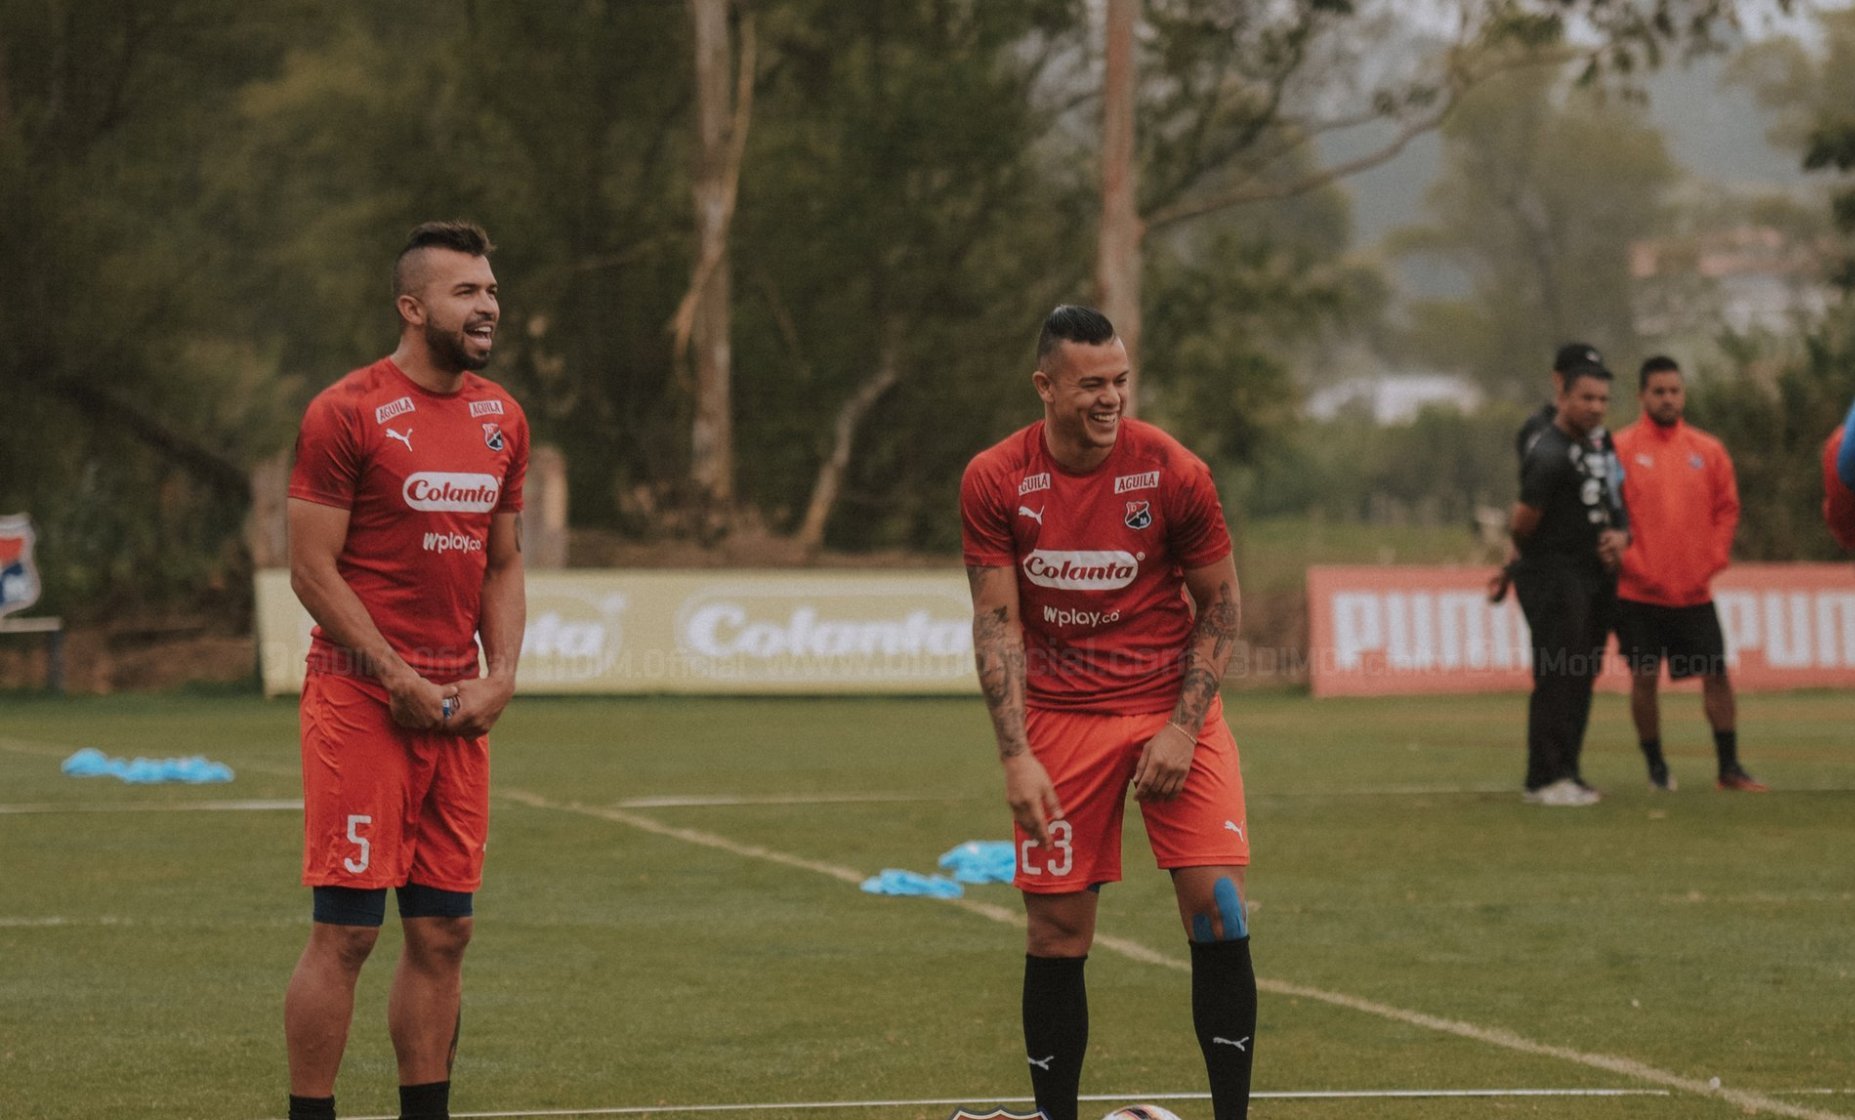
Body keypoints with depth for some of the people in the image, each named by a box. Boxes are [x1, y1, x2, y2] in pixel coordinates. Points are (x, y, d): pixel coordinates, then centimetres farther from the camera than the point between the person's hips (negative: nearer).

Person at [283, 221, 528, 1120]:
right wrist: (403, 683, -13)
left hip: (459, 706, 7)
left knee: (443, 931, 7)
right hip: (363, 700, -6)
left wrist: (499, 677, 3)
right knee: (345, 929, -7)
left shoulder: (501, 420, 12)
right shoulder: (348, 414, -9)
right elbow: (312, 569, -10)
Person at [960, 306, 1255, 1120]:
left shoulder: (1174, 473, -10)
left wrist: (1182, 728, -9)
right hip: (1059, 719, 1)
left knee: (1219, 911, -12)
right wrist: (1016, 755, -13)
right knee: (1056, 935, 0)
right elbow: (996, 622, -5)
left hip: (1172, 708, -1)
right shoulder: (994, 481, -8)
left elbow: (1219, 604, 0)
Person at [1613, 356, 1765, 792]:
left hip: (1694, 592, 3)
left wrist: (1714, 559, 0)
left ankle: (1730, 767, 6)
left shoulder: (1708, 450, 7)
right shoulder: (1621, 449, -3)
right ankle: (1655, 766, 11)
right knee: (1644, 678, -1)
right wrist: (1630, 561, -11)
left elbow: (1727, 508, 12)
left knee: (1716, 675, 0)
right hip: (1639, 592, -3)